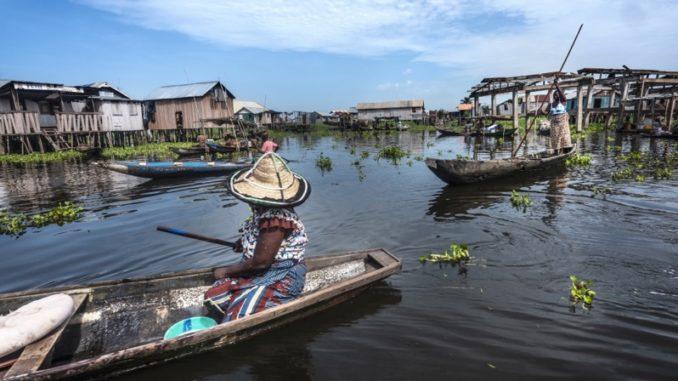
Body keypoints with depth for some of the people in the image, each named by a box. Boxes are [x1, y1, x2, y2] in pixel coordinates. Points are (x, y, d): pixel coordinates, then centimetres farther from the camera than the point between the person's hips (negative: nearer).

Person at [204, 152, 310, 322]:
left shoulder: (276, 218, -28)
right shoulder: (266, 210, 3)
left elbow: (260, 261, -24)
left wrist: (226, 271, -10)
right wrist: (245, 242, 12)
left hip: (279, 280, -10)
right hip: (260, 273, 10)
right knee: (213, 297, 1)